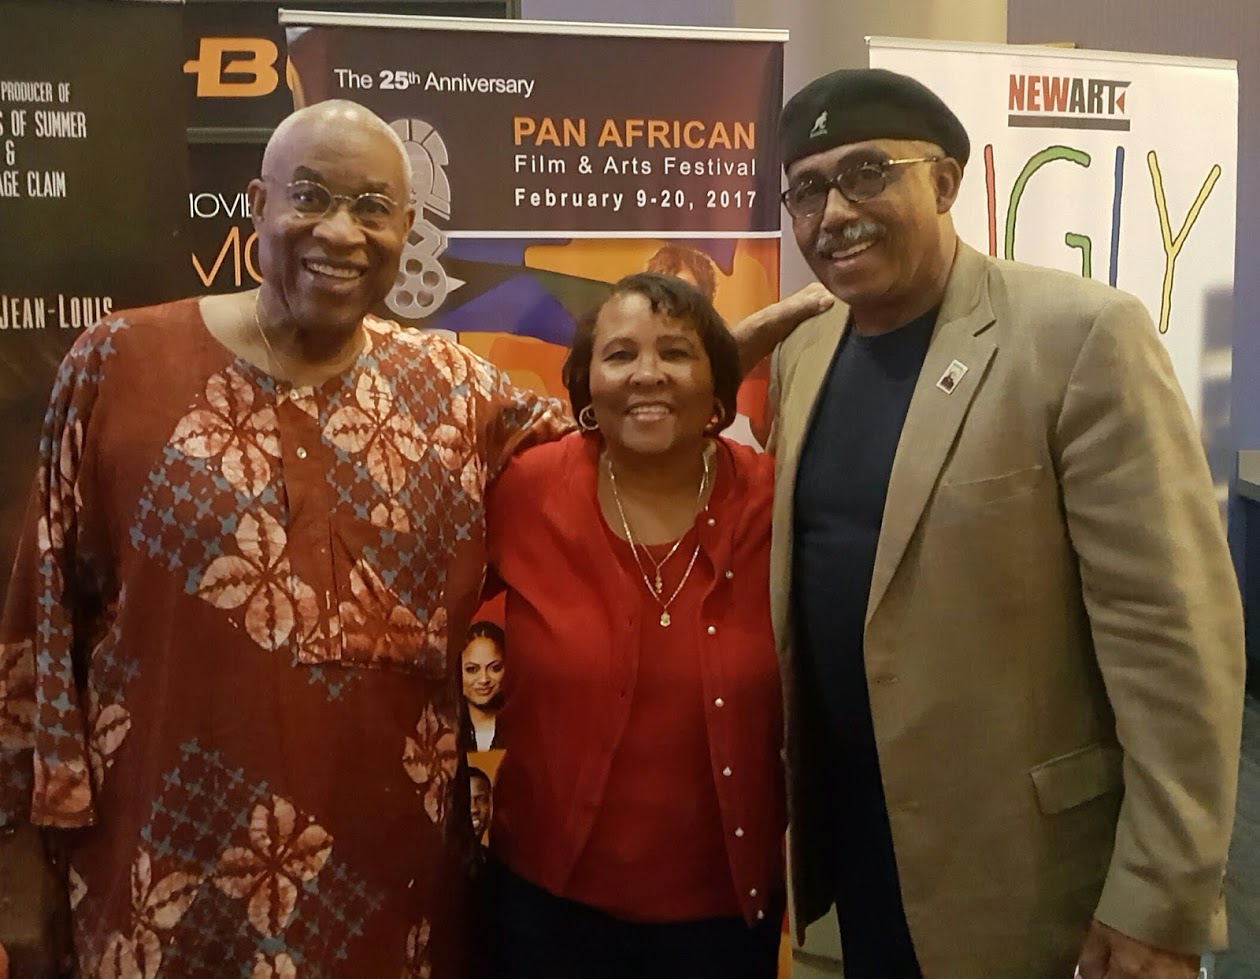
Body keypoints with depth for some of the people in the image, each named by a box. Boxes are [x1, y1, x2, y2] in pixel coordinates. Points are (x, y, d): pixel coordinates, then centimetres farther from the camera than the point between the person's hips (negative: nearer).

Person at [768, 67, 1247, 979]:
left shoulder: (1079, 335, -17)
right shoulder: (801, 355, 3)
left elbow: (1174, 634, -18)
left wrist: (1162, 905, -16)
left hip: (1021, 866, -5)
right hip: (847, 833, 6)